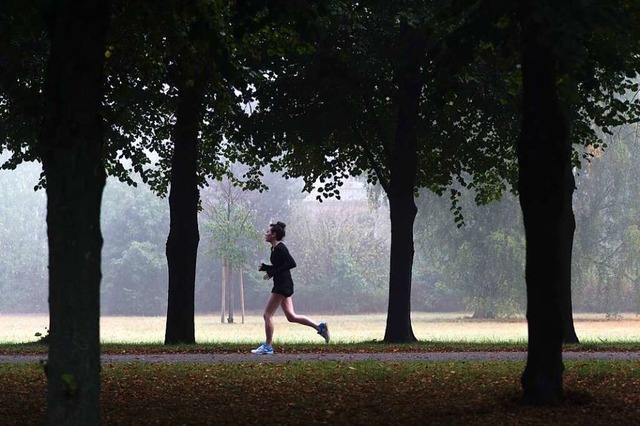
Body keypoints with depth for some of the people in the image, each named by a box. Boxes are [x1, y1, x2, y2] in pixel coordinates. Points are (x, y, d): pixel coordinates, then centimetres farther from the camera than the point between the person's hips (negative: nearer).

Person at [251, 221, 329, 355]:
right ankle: (320, 327, 12)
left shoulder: (280, 248, -14)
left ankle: (267, 346, 0)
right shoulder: (275, 248, 15)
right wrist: (265, 267, 9)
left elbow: (291, 264, -23)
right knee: (291, 316, 12)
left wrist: (272, 272, -23)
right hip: (282, 285, 10)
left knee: (267, 315, -5)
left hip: (283, 285, -10)